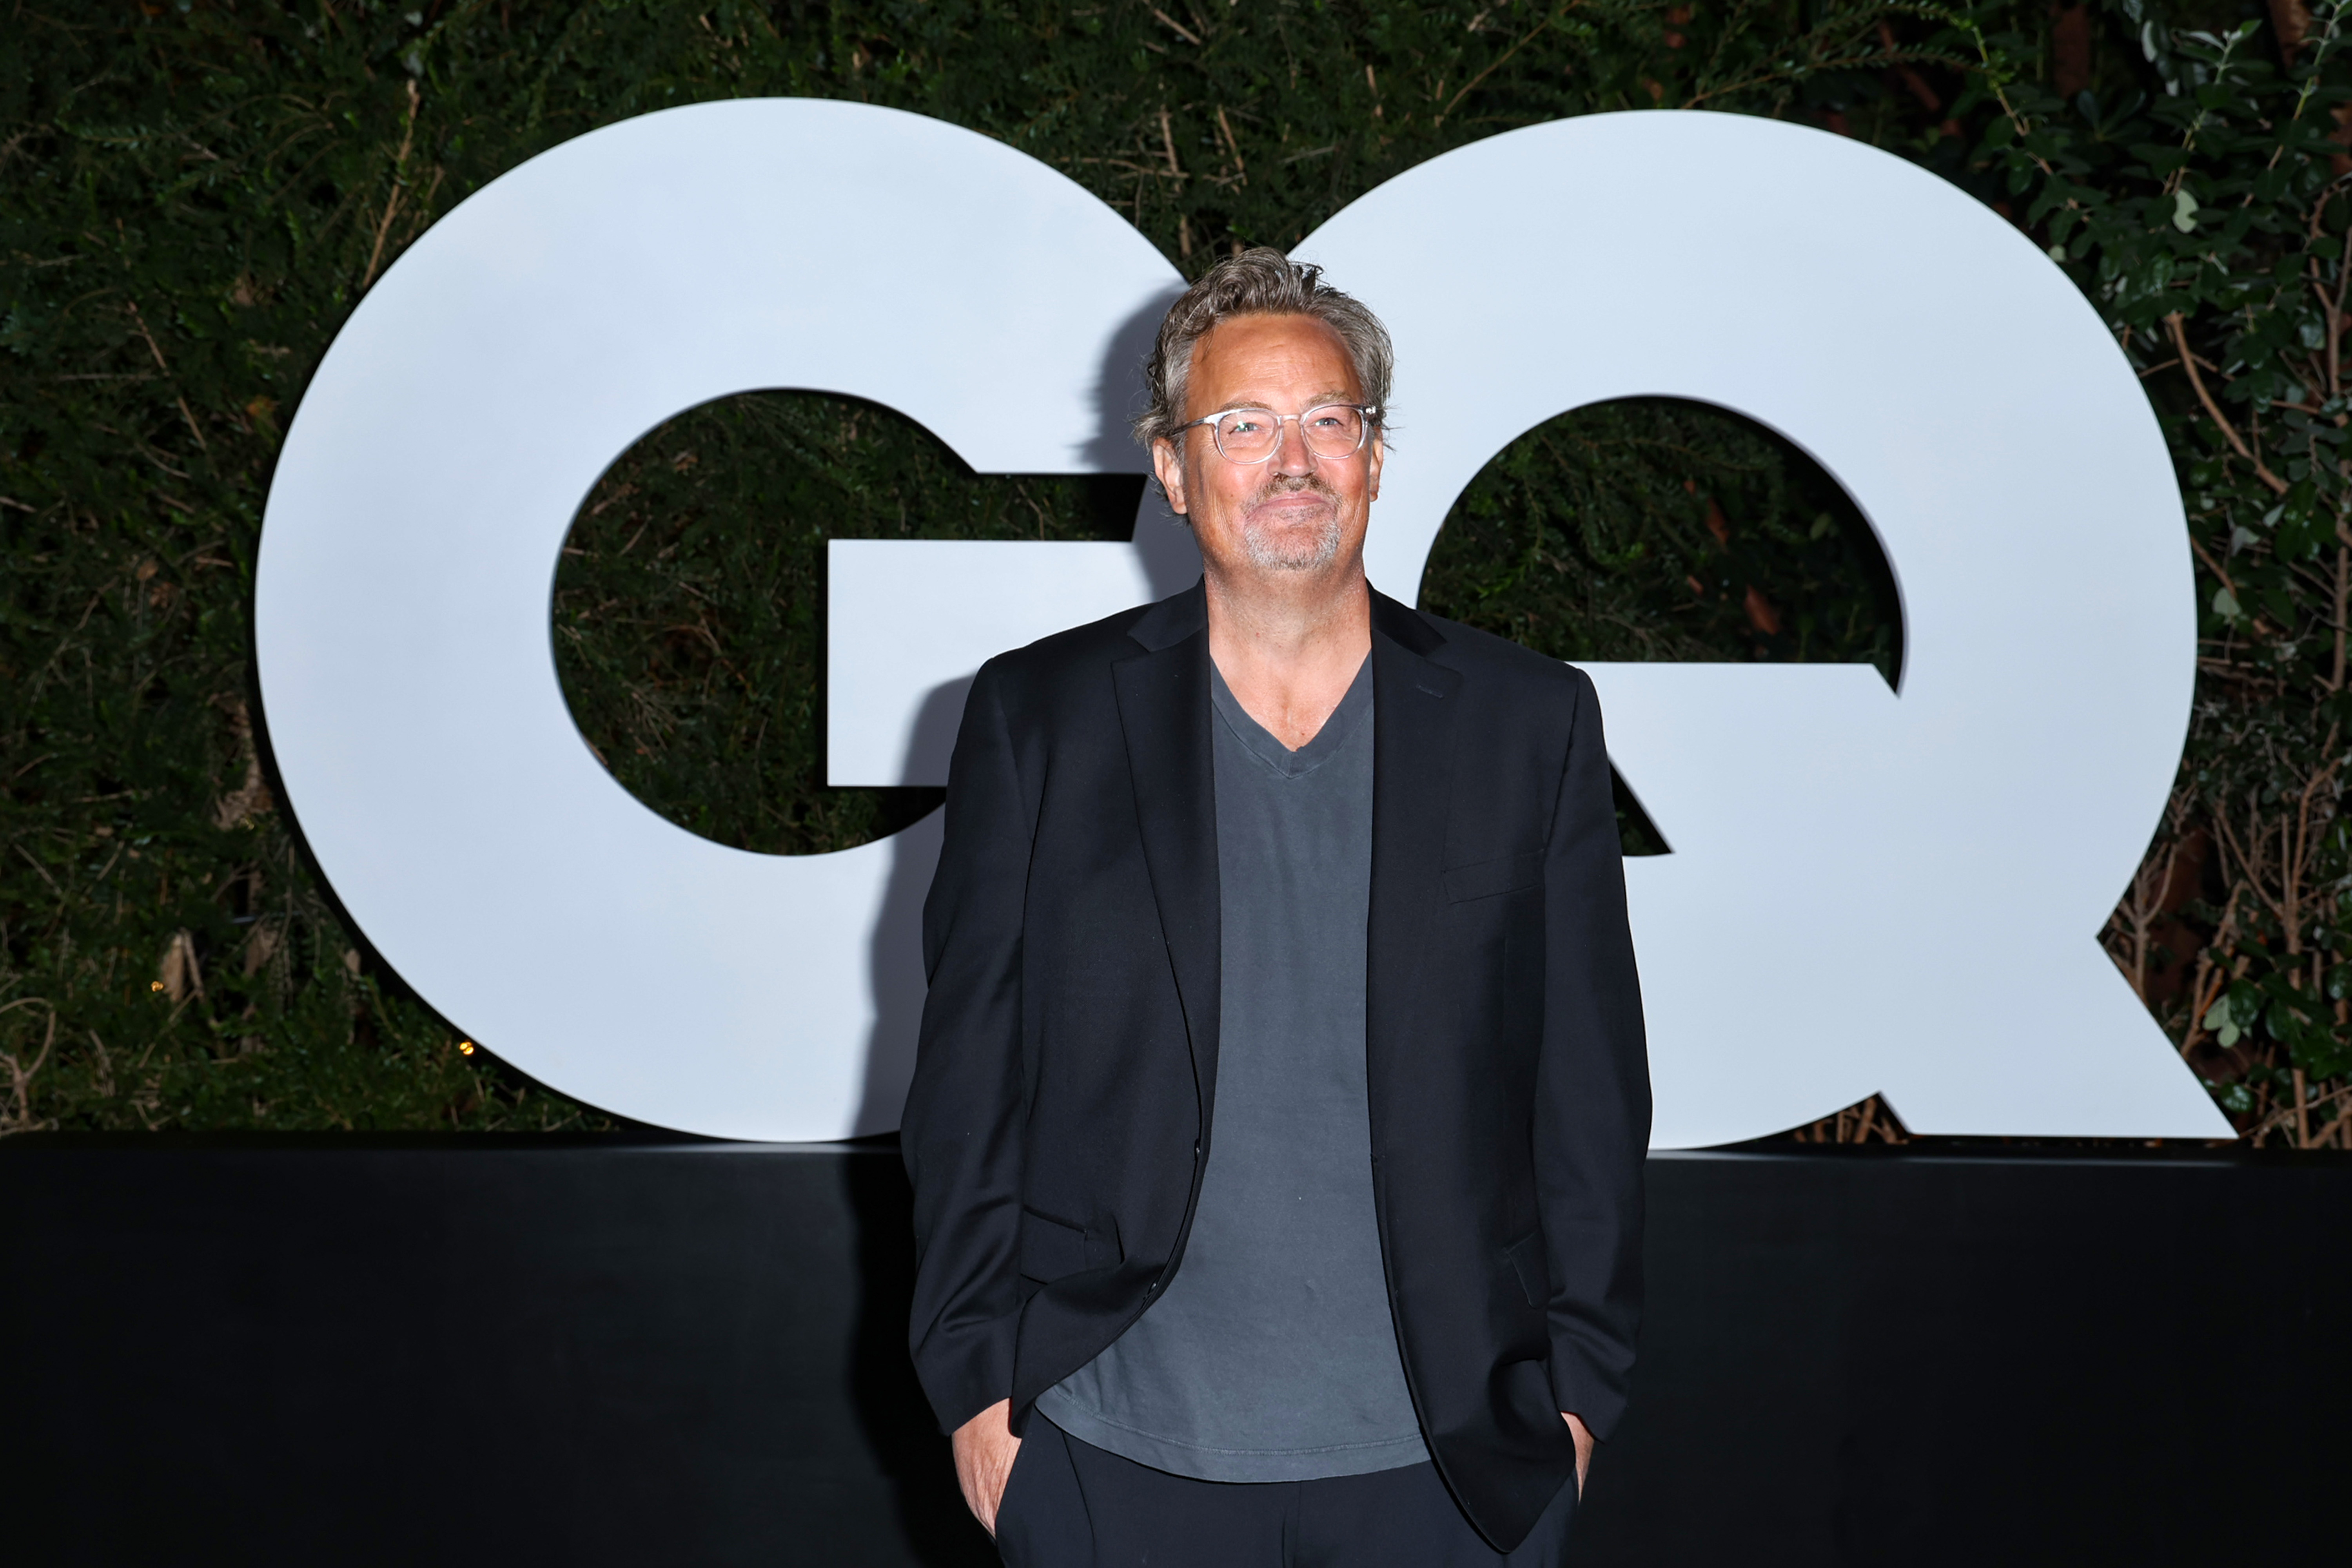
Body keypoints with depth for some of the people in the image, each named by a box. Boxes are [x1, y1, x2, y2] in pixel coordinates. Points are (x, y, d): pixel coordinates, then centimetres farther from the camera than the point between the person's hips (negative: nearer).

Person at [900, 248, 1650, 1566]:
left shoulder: (1530, 724, 3)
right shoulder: (1037, 717, 2)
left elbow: (1590, 1086, 5)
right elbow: (970, 1079, 3)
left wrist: (1578, 1384, 3)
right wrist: (976, 1377, 0)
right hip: (1119, 1455, 0)